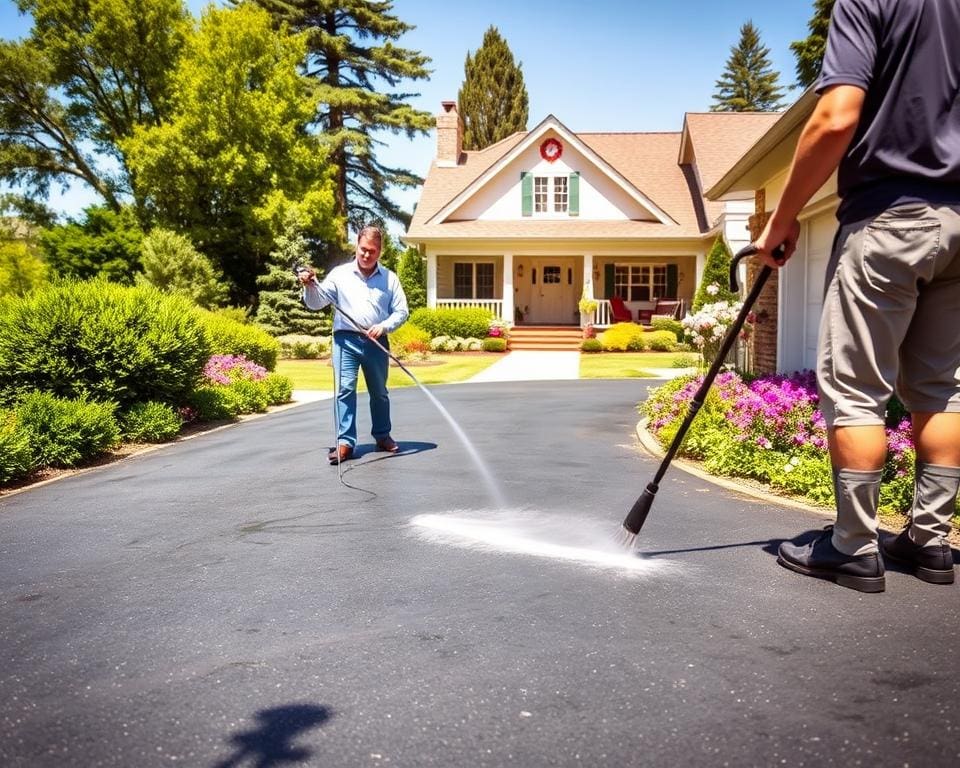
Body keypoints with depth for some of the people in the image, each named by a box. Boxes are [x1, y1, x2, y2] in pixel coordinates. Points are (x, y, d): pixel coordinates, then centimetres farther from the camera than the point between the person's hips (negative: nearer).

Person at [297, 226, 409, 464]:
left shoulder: (390, 278, 8)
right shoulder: (340, 274, 6)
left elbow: (401, 311, 6)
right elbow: (316, 303, 4)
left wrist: (384, 326, -11)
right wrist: (310, 286, -16)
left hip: (377, 342, 2)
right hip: (346, 340, -1)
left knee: (379, 391, 13)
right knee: (344, 389, -10)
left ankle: (382, 436, 28)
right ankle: (345, 442, -8)